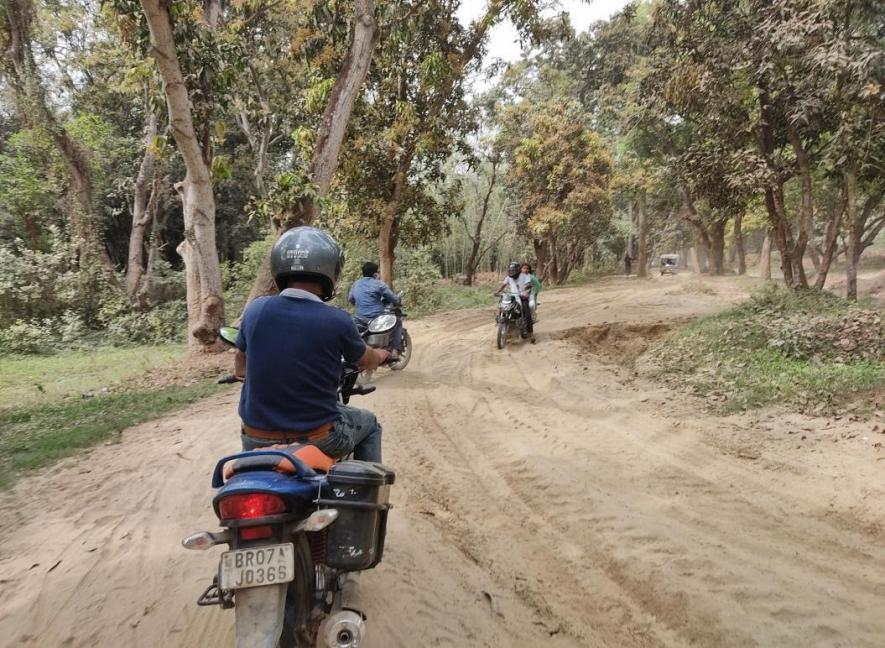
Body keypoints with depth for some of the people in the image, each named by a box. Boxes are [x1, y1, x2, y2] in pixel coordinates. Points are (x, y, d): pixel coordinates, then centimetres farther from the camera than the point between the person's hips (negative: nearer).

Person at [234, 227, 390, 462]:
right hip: (317, 439, -3)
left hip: (256, 442, 3)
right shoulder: (337, 321, -15)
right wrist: (380, 355, 29)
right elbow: (367, 361, 5)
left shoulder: (255, 310, -6)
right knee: (369, 425, 26)